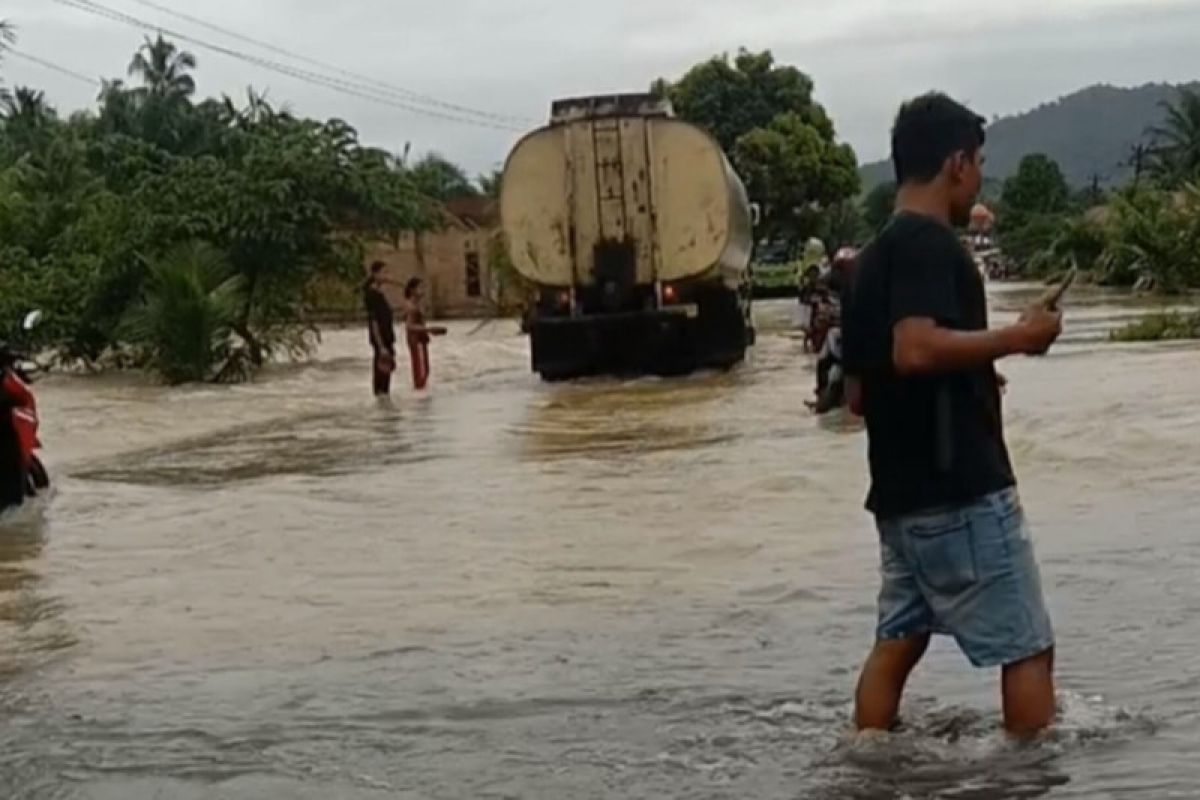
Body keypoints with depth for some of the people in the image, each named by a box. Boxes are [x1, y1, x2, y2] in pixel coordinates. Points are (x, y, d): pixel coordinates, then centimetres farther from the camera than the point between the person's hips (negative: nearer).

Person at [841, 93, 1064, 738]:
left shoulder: (874, 256, 16)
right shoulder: (929, 243, -12)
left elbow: (859, 393, 19)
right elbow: (916, 348, -29)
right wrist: (1016, 338, -17)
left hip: (900, 491, 9)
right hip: (960, 489, -9)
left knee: (897, 640, 11)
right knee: (1026, 647, -1)